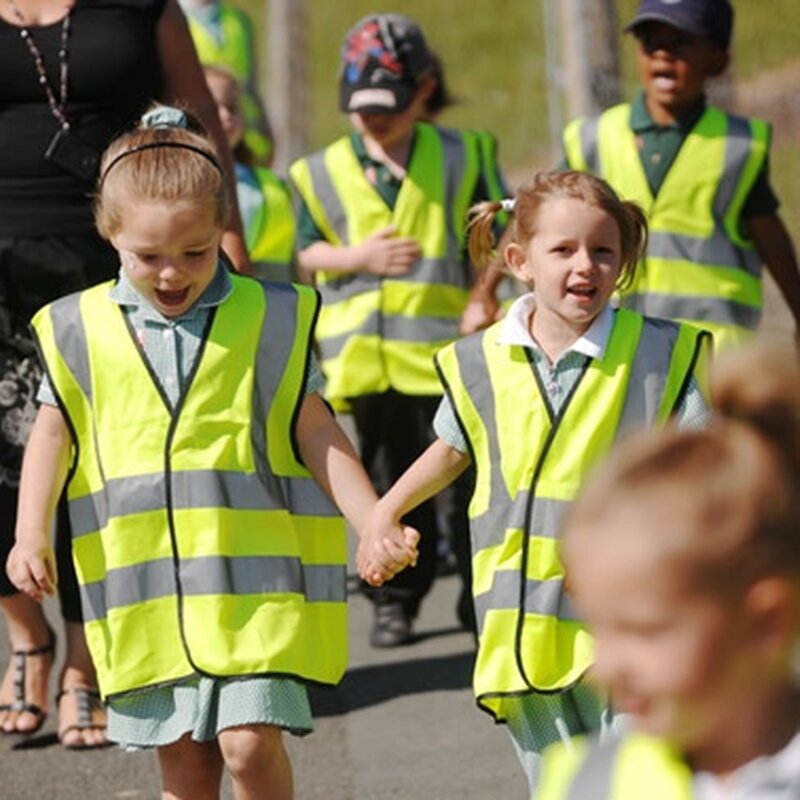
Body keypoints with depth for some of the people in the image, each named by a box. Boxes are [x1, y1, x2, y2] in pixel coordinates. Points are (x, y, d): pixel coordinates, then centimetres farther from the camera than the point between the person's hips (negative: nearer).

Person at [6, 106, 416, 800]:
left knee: (250, 742, -12)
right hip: (143, 591, 2)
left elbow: (316, 435, 4)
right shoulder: (80, 331, 5)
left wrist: (374, 527, -5)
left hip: (254, 578, -2)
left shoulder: (269, 319, 2)